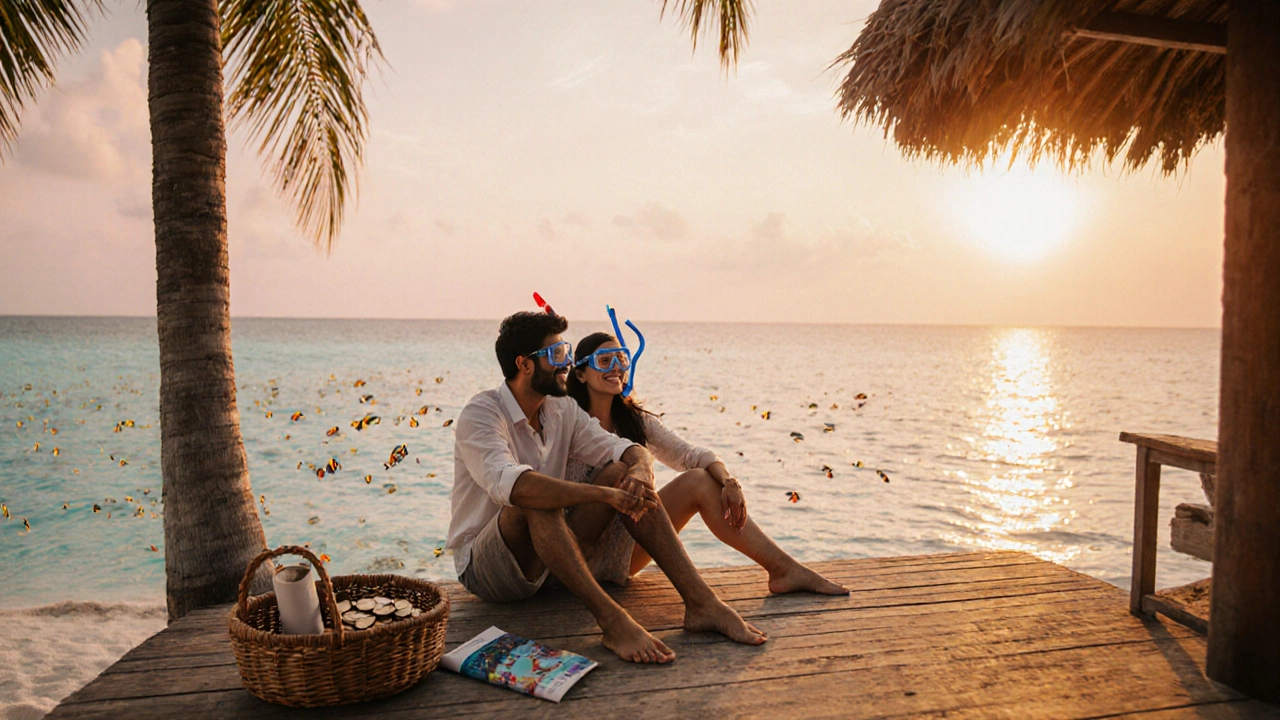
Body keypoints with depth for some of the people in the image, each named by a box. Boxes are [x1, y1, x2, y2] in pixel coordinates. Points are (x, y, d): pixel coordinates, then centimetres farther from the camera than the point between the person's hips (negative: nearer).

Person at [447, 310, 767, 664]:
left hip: (545, 560, 6)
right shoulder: (480, 415, -17)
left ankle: (701, 602, -20)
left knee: (623, 473, -14)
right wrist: (605, 494, -44)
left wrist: (640, 468, -30)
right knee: (535, 501, -37)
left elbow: (626, 449, -5)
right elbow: (510, 484, -37)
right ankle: (612, 619, -39)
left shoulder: (562, 410, 5)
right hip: (484, 567, -6)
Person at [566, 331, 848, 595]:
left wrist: (728, 480, -21)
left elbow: (691, 454, -2)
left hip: (626, 544, 6)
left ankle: (784, 569, -10)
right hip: (589, 553, -6)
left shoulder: (635, 421, 6)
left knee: (701, 479, -13)